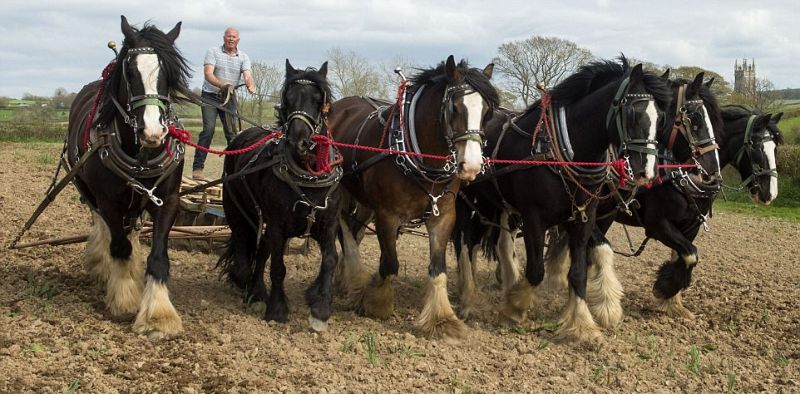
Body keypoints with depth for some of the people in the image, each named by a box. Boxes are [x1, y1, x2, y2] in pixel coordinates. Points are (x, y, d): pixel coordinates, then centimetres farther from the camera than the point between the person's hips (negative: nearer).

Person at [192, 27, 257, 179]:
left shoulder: (243, 57, 4)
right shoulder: (213, 51, -4)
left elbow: (247, 76, -12)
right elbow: (208, 74, -17)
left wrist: (251, 86, -36)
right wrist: (222, 85, -35)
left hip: (229, 98, 3)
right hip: (210, 97, -3)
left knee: (232, 132, 2)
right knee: (208, 129, -13)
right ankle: (197, 167, -10)